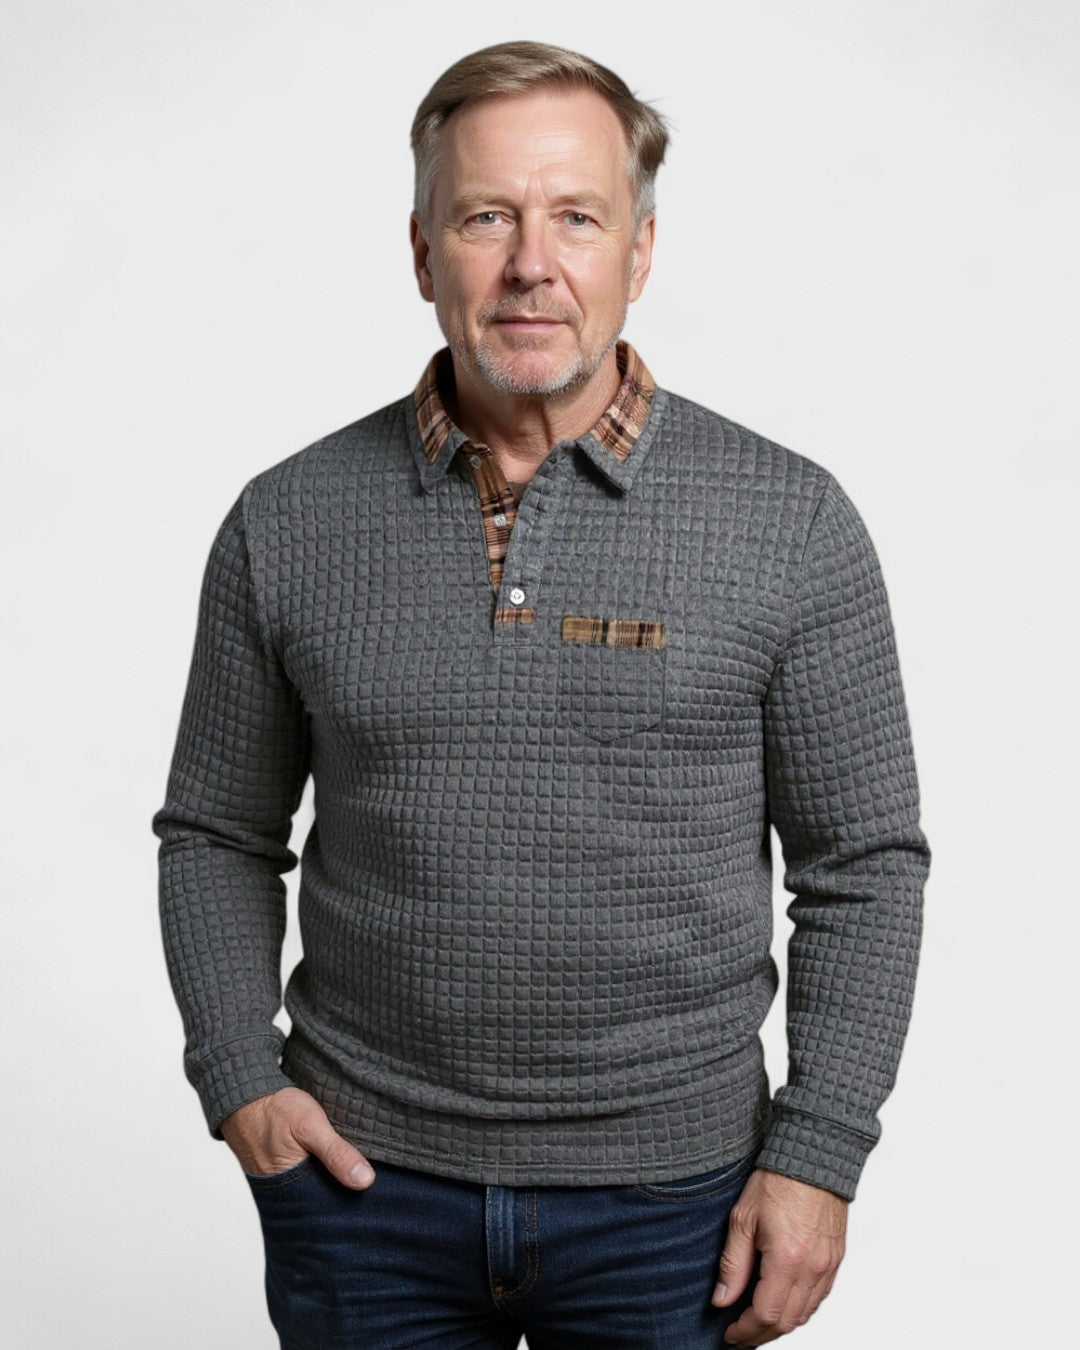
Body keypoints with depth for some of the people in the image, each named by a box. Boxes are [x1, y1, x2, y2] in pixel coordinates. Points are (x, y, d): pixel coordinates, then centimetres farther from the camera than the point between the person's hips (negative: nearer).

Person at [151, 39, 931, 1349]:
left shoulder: (790, 522, -6)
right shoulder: (287, 524, -1)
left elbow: (864, 865, -2)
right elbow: (216, 836, 8)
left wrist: (817, 1156, -6)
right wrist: (239, 1079, -3)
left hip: (669, 1197, -1)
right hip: (365, 1189, 2)